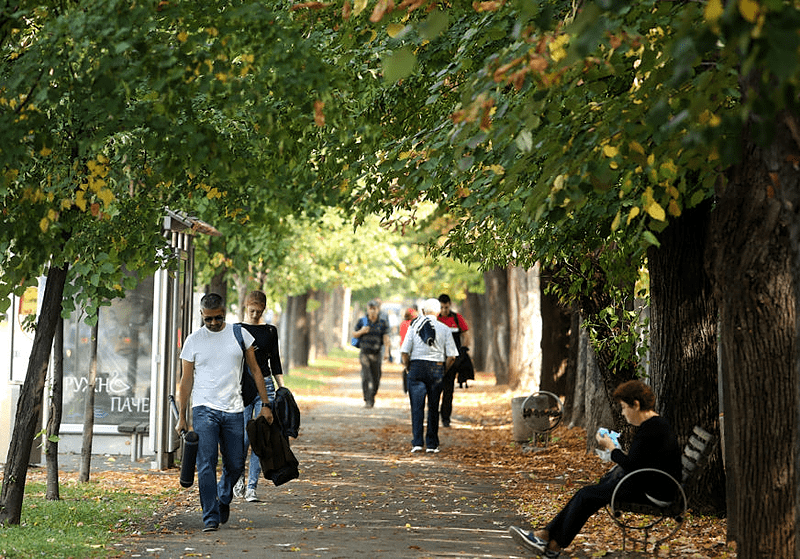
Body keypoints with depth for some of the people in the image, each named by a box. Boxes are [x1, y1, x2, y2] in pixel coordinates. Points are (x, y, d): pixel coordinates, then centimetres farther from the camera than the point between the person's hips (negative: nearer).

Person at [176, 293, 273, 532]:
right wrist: (181, 417, 2)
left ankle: (224, 499, 34)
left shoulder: (239, 334, 6)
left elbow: (255, 370, 11)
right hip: (204, 409, -2)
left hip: (233, 411, 2)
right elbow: (186, 381, 6)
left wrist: (265, 404, 5)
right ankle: (211, 517, -8)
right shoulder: (194, 340, 3)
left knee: (235, 465, 6)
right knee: (206, 464, -11)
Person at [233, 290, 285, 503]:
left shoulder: (270, 331, 10)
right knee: (244, 436, -7)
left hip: (265, 386, 2)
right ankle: (239, 478, 19)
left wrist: (282, 389, 6)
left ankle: (252, 487, 2)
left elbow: (275, 362, 12)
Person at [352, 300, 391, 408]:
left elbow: (386, 338, -5)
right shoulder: (362, 321, 3)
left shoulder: (383, 323, 3)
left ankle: (372, 397, 28)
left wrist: (386, 351, -18)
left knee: (376, 379, 6)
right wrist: (362, 331, -11)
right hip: (364, 352, -1)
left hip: (376, 354, 1)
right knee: (366, 377, -14)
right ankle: (367, 400, -15)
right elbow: (354, 335, 10)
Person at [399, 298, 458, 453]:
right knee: (433, 408, 7)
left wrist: (409, 368, 12)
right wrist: (443, 371, 11)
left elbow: (404, 353, -2)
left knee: (417, 407, 3)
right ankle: (432, 444, 8)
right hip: (437, 368, 0)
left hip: (417, 366, 0)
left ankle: (417, 442, -6)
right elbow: (451, 356, -2)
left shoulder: (414, 326, 3)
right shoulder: (444, 329, 3)